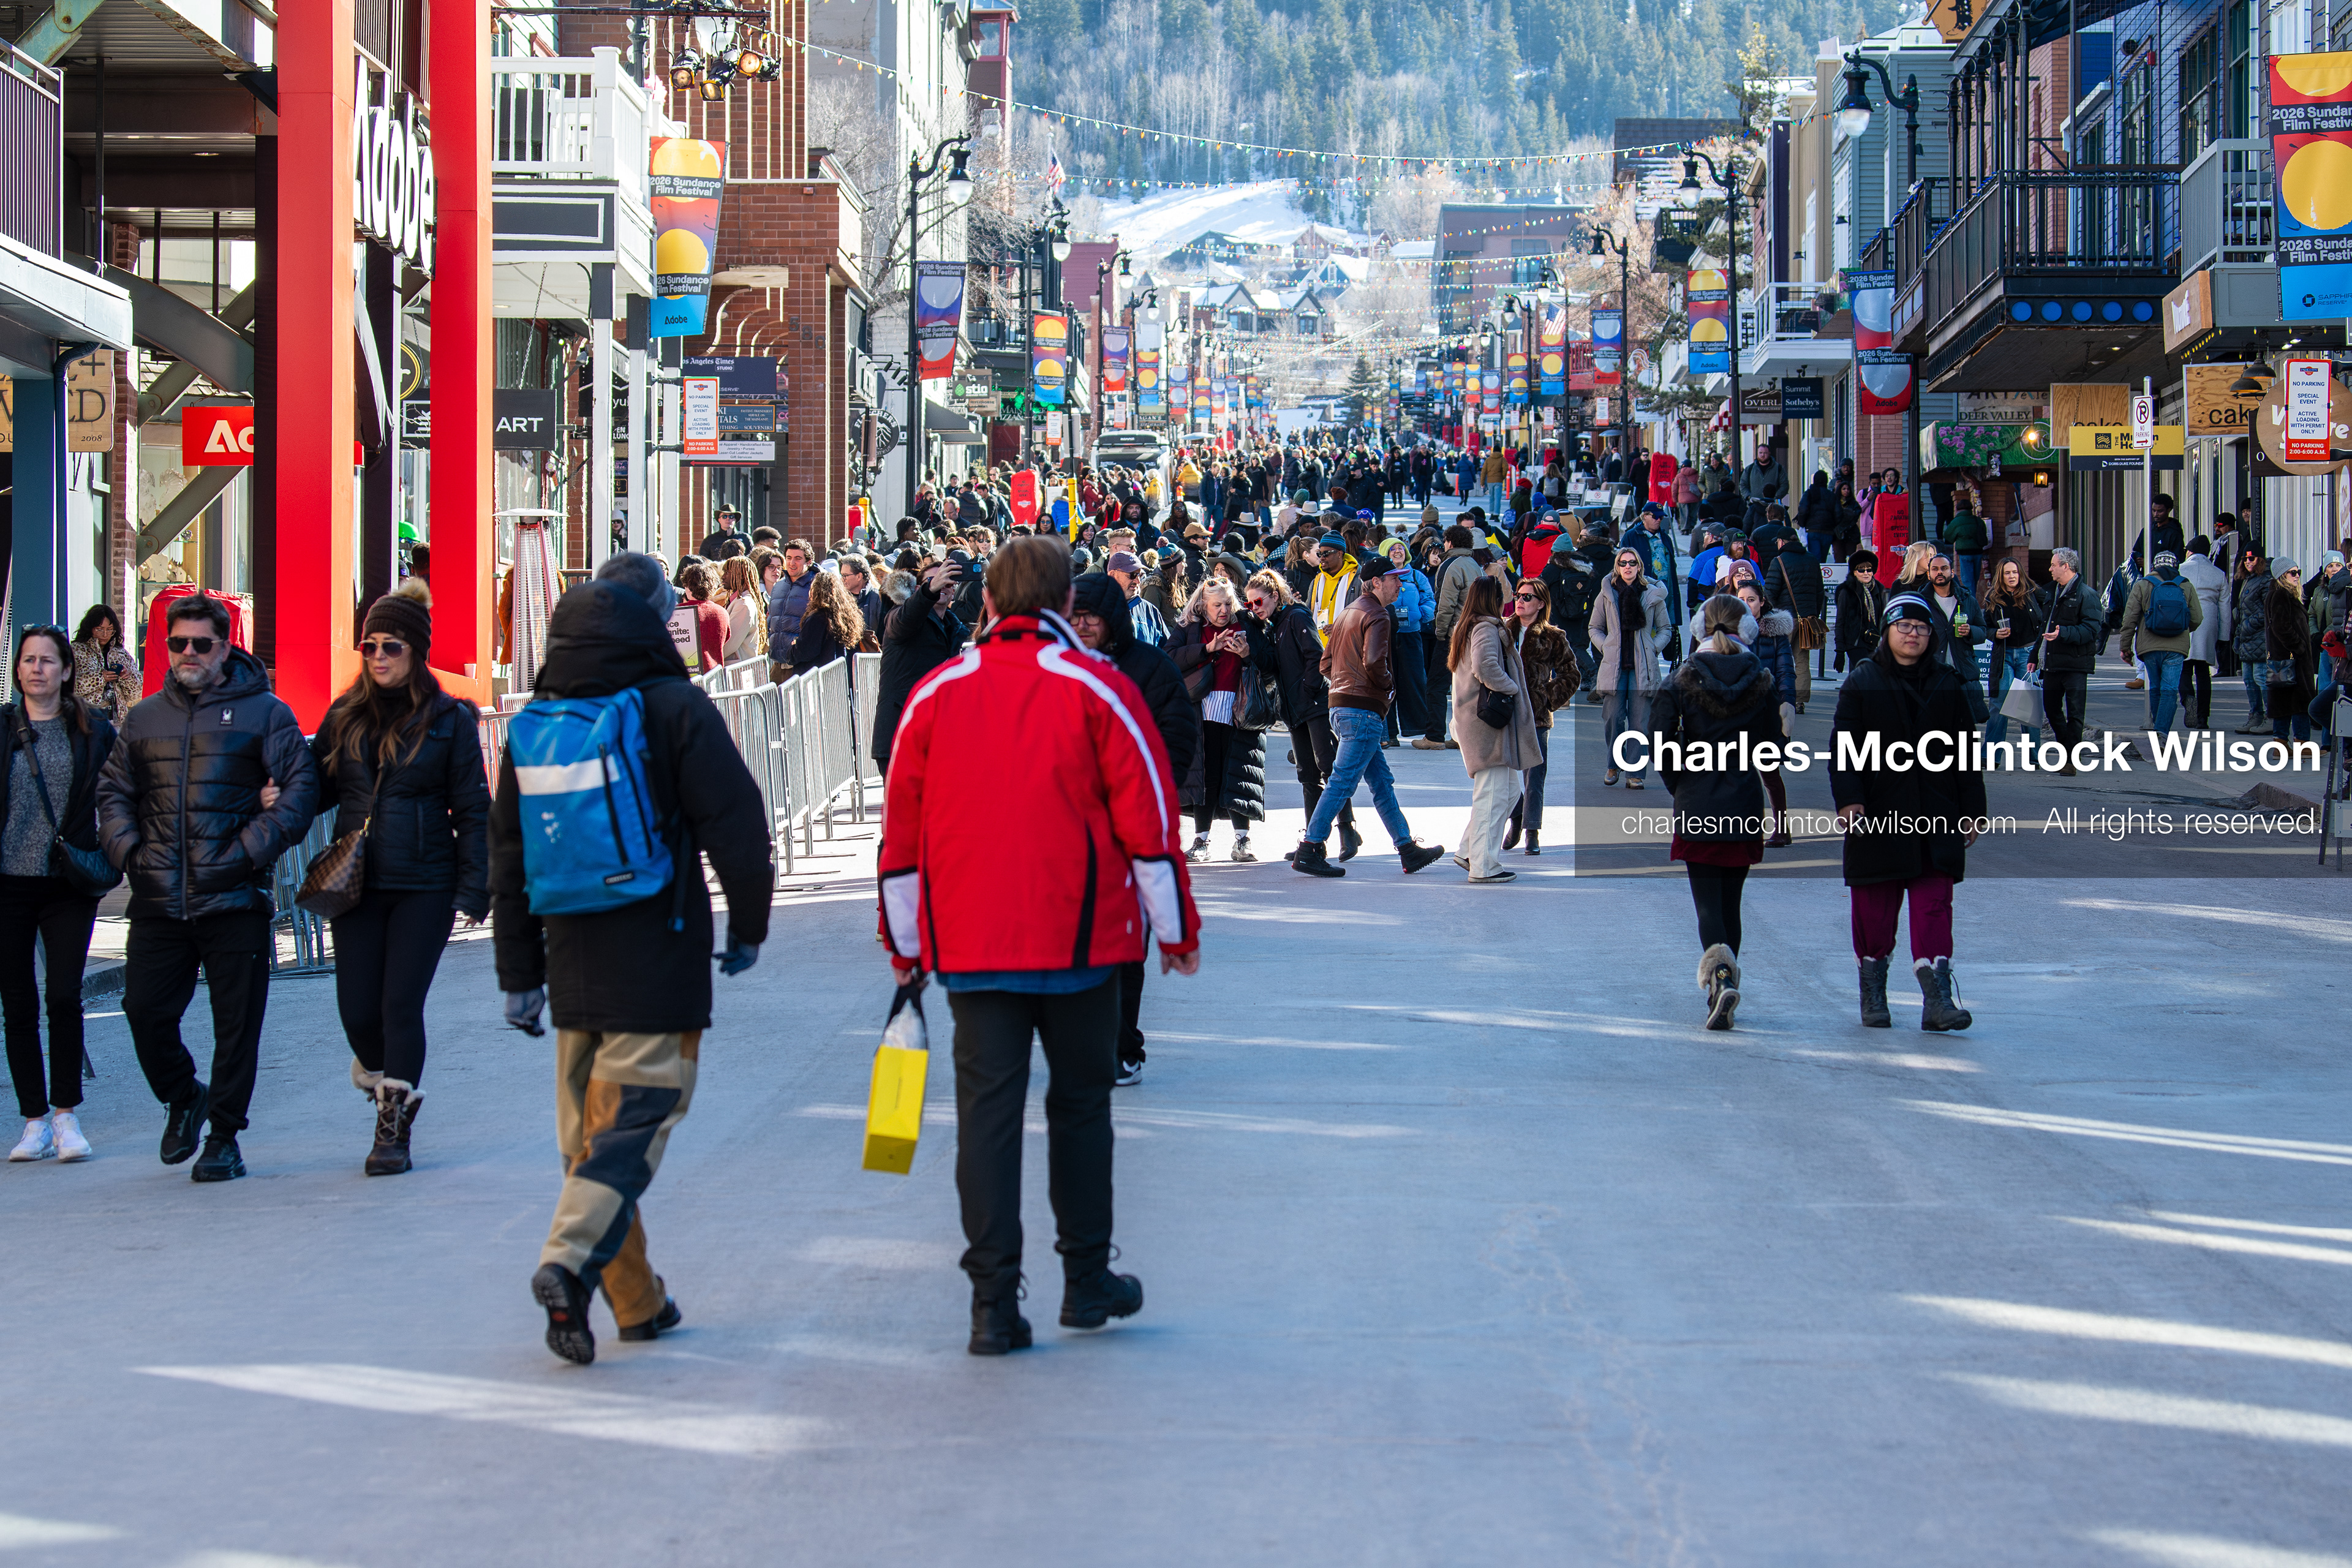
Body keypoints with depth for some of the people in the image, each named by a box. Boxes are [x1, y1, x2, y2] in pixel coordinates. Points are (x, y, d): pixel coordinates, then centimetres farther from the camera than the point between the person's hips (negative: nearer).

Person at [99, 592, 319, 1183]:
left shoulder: (263, 713, 2)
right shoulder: (144, 719, 15)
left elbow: (301, 788, -2)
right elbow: (113, 791, 21)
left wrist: (251, 851, -12)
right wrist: (128, 851, 4)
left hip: (234, 900, -3)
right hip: (158, 902, 4)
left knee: (237, 1024, -1)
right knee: (145, 1011, 1)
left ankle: (224, 1136, 10)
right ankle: (182, 1099, 27)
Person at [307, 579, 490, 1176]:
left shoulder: (449, 720, -1)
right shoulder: (345, 717, 9)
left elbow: (472, 810, 0)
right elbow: (317, 788, 12)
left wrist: (473, 891, -6)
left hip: (424, 886, -3)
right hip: (356, 882, 3)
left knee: (401, 1005, -5)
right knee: (357, 1009, 0)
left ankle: (394, 1129, 4)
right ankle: (383, 1075, 32)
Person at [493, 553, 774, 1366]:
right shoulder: (674, 706, -7)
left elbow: (508, 853, 13)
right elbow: (734, 826, -10)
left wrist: (519, 975, 18)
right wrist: (747, 926, 5)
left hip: (571, 958, 5)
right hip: (659, 961, -5)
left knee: (590, 1128, 13)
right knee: (637, 1115, -5)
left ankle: (636, 1299, 17)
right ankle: (571, 1261, -24)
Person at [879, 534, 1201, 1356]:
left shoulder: (937, 694, 3)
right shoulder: (1097, 690, -4)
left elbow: (902, 827, 8)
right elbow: (1149, 819, -4)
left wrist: (904, 942, 17)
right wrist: (1176, 927, 6)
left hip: (968, 943, 2)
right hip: (1079, 939, -1)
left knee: (988, 1111, 2)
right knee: (1081, 1103, 13)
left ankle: (994, 1302, -4)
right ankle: (1087, 1281, 20)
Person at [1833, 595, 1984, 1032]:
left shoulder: (1947, 685, 10)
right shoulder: (1862, 683, 3)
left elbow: (1964, 752, 13)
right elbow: (1846, 746, -3)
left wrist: (1971, 810, 9)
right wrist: (1848, 799, -16)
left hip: (1935, 816, 2)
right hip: (1877, 815, -1)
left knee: (1934, 905, -7)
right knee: (1874, 909, 4)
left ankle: (1937, 998, -13)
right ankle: (1873, 996, 17)